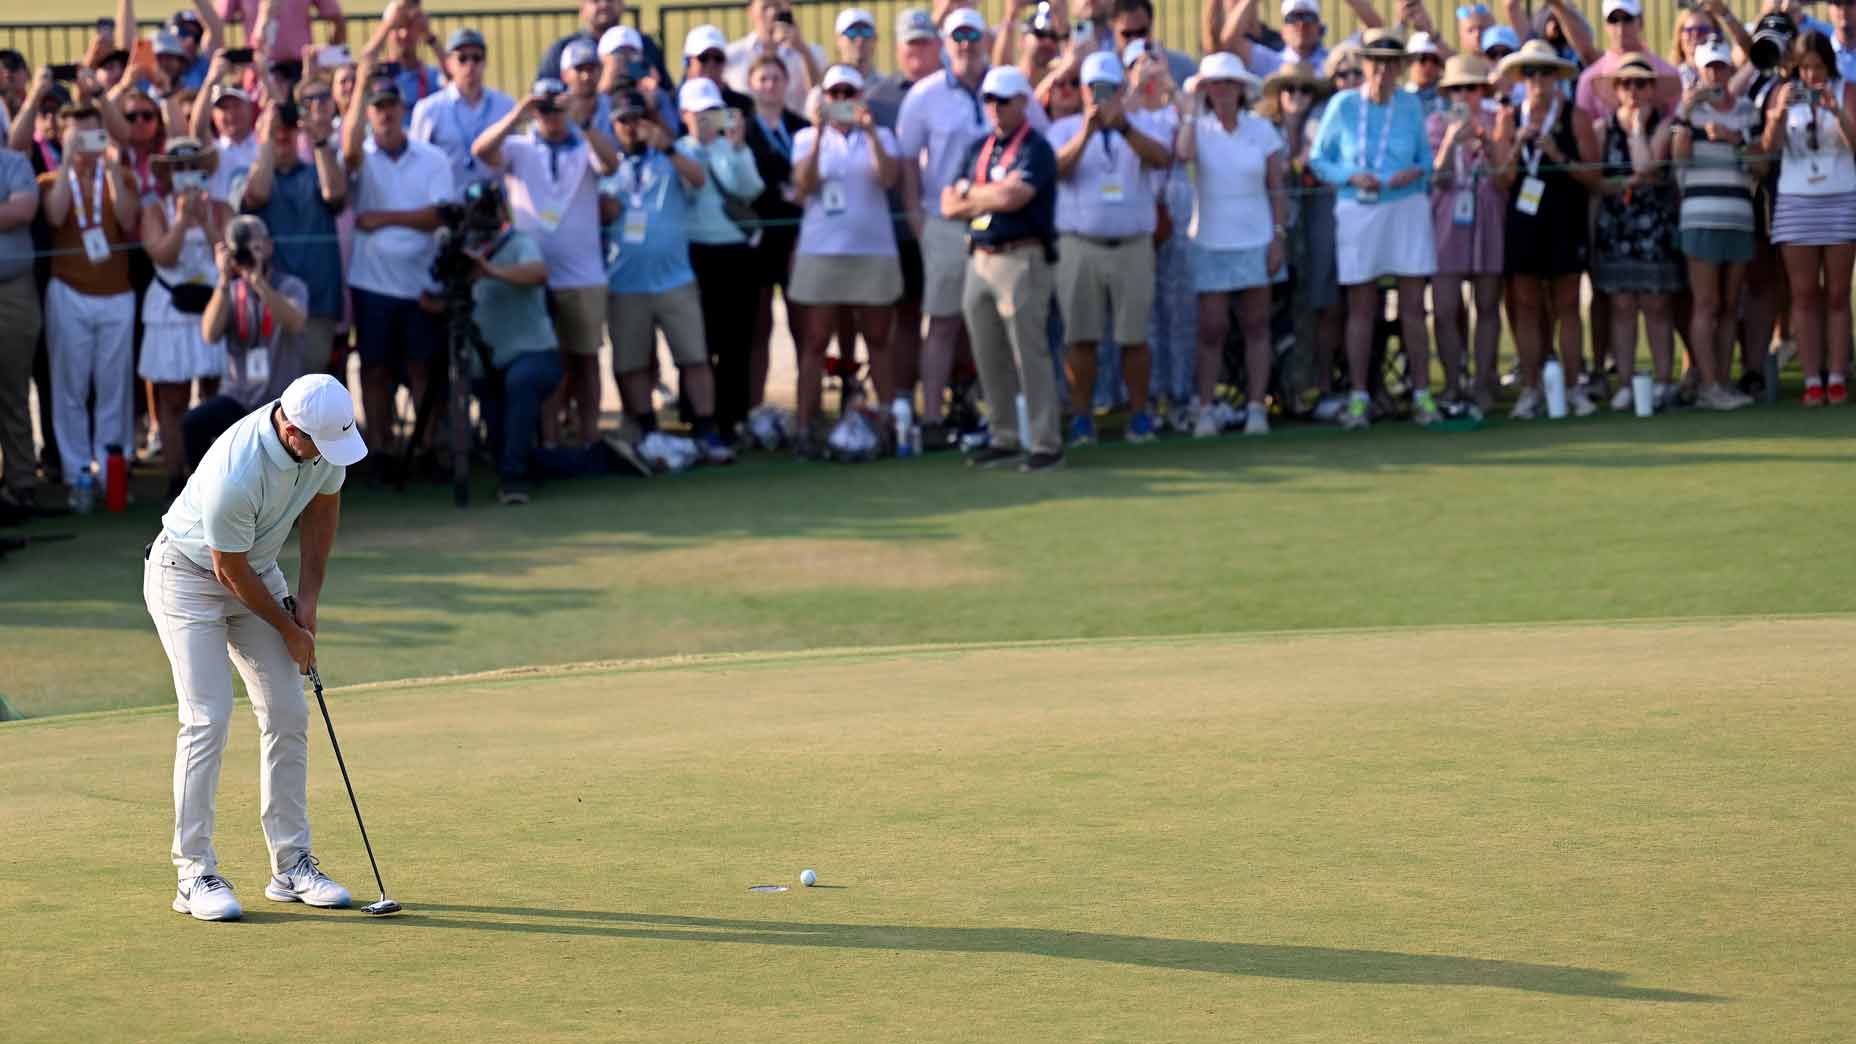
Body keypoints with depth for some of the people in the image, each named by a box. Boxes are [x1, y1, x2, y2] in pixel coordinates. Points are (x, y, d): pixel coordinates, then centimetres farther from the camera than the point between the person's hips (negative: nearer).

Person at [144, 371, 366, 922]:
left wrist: (308, 599, 1)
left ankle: (292, 866, 8)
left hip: (258, 571, 7)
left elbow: (322, 505, 4)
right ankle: (195, 875, -9)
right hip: (187, 575, -7)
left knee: (287, 713, 2)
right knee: (207, 719, -15)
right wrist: (290, 630, -9)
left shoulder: (328, 432, -17)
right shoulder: (236, 476, -38)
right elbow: (230, 570, -23)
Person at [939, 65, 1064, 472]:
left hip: (1021, 259, -7)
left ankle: (1046, 443, -6)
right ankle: (1005, 439, 17)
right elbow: (950, 206, 9)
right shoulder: (977, 149, 16)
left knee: (1030, 354, -8)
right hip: (980, 260, 8)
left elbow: (1012, 197, -20)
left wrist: (969, 192, -3)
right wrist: (994, 196, -5)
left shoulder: (1035, 149, -6)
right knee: (990, 359, 10)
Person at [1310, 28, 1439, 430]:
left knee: (1413, 306, 1)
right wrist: (1353, 176, -13)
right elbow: (1318, 159, 2)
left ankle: (1422, 395, 6)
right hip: (1358, 212, -1)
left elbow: (1425, 156, 10)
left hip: (1407, 208, 1)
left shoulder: (1410, 105, 2)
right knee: (1360, 308, 4)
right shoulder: (1343, 105, -2)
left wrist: (1415, 173, -12)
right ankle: (1358, 399, 8)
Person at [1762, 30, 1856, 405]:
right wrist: (1779, 113, -22)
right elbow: (1770, 148, -4)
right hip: (1795, 202, 1)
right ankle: (1812, 379, -1)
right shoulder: (1783, 94, 4)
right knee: (1804, 295, -1)